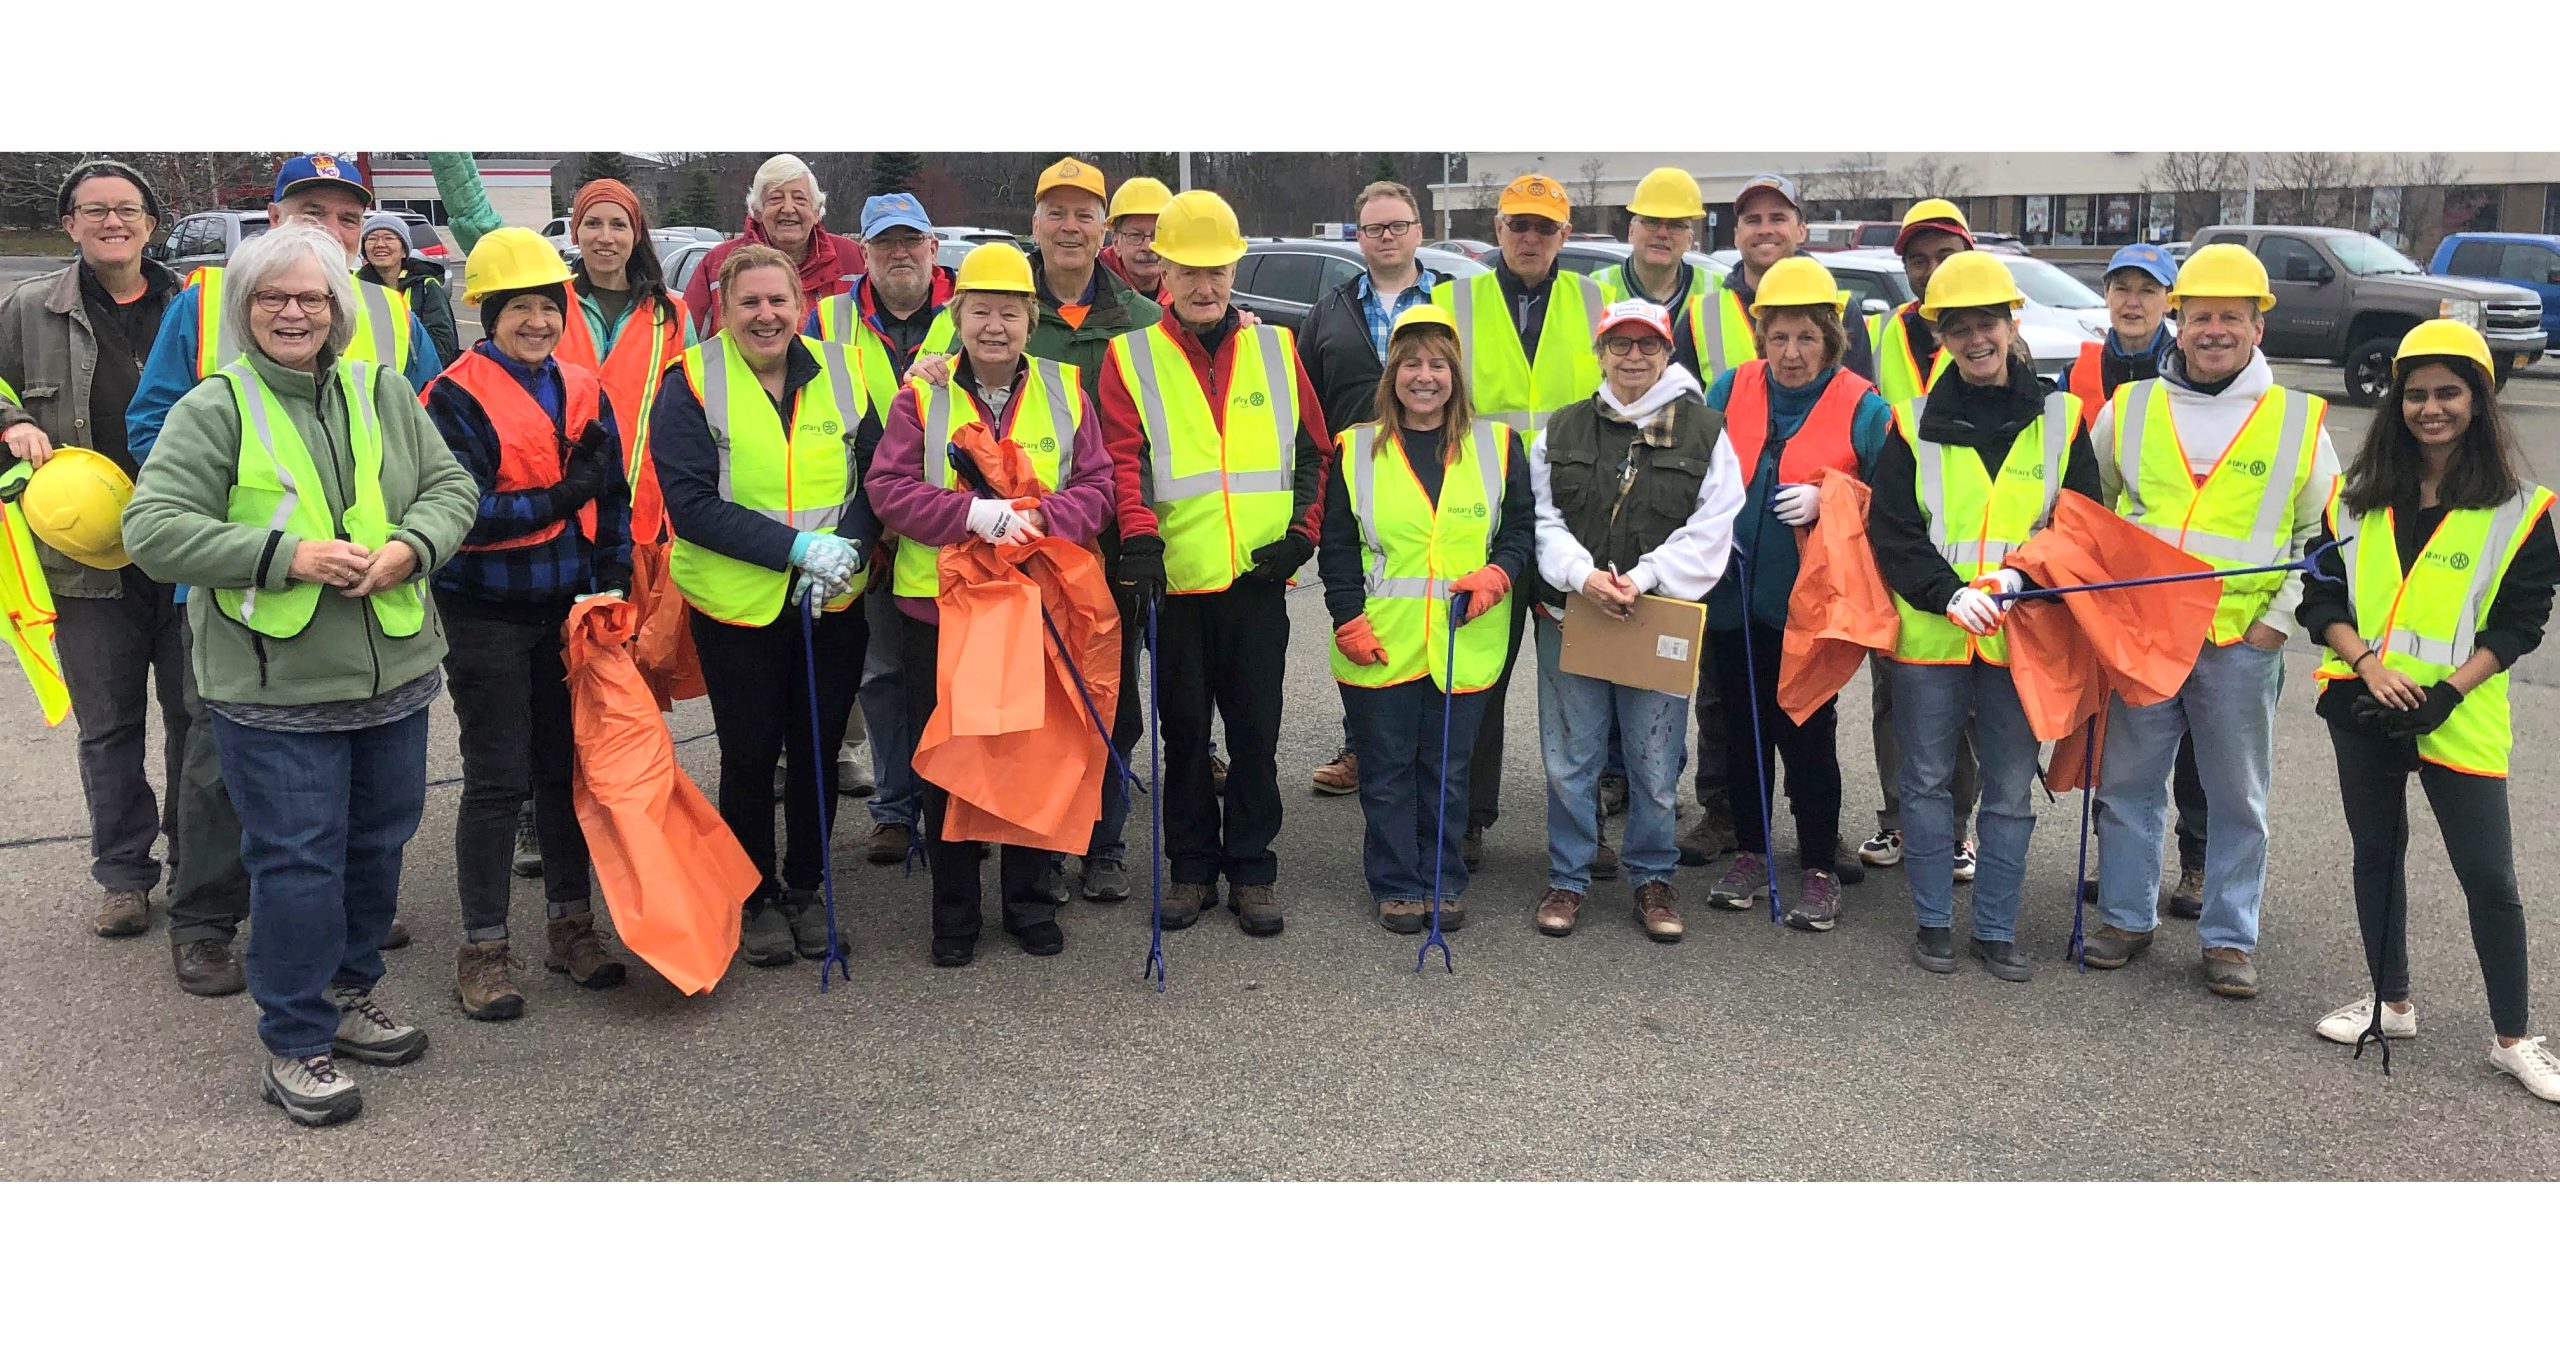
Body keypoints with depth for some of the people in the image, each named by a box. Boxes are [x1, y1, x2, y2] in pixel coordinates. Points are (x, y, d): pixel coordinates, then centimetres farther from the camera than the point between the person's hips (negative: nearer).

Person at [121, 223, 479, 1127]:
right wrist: (286, 555, -20)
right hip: (276, 689, -5)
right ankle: (294, 1045, 13)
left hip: (392, 677, 5)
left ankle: (347, 994, 36)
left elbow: (450, 486, 9)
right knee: (297, 861, -1)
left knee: (378, 842, 16)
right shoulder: (212, 410, -7)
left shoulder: (382, 393, 7)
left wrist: (408, 549, -12)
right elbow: (152, 529, -12)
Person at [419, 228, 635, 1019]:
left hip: (570, 607, 5)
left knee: (567, 766, 12)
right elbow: (465, 513, -18)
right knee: (498, 780, -1)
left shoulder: (584, 392, 7)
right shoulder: (456, 397, -10)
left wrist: (612, 585, 5)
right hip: (487, 613, -5)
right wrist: (560, 497, -23)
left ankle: (570, 923, 26)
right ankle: (482, 949, 11)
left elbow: (612, 499, 12)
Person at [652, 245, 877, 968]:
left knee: (818, 748, 12)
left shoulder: (842, 372, 3)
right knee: (750, 755, 8)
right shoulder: (692, 383, -8)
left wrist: (848, 547, -15)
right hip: (736, 605, -3)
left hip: (835, 602, 3)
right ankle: (758, 900, 25)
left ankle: (806, 890, 29)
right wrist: (800, 546, -23)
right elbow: (691, 504, -15)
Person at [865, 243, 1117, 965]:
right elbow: (889, 489, -9)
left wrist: (1041, 517, -19)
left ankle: (1030, 899, 25)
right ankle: (955, 911, 20)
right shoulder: (921, 397, 0)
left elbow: (1096, 487, 1)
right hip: (939, 607, -1)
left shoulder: (1065, 391, 5)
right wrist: (974, 513, -23)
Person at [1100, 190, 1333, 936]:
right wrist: (1140, 537, -23)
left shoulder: (1275, 348, 9)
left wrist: (1302, 533, -2)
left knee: (1256, 734, 6)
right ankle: (1192, 869, 21)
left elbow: (1315, 449, 11)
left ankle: (1252, 870, 18)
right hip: (1177, 580, -1)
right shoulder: (1131, 356, 3)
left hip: (1259, 580, 1)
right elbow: (1124, 457, -8)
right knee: (1184, 733, 9)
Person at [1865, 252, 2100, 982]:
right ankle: (1933, 921, 20)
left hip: (2021, 636, 0)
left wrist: (2020, 577, -15)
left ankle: (1996, 929, 19)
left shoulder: (2060, 419, 5)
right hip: (1929, 632, 0)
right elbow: (1890, 530, -2)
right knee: (1927, 779, 7)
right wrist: (1949, 595, -16)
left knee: (2011, 790, 7)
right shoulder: (1915, 423, 3)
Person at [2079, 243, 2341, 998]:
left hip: (2242, 645, -1)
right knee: (2128, 785, 9)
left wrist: (2282, 617, -2)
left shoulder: (2298, 421, 2)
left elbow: (2319, 532, 7)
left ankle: (2230, 937, 20)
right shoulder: (2128, 410, 4)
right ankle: (2126, 916, 23)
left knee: (2237, 797, 8)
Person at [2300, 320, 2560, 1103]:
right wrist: (2369, 667, -13)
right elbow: (2320, 595, 2)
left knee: (2488, 876, -1)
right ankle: (2391, 1004, 30)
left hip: (2458, 717, -3)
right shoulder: (2357, 496, 4)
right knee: (2375, 852, 14)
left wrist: (2449, 691, -17)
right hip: (2363, 706, 3)